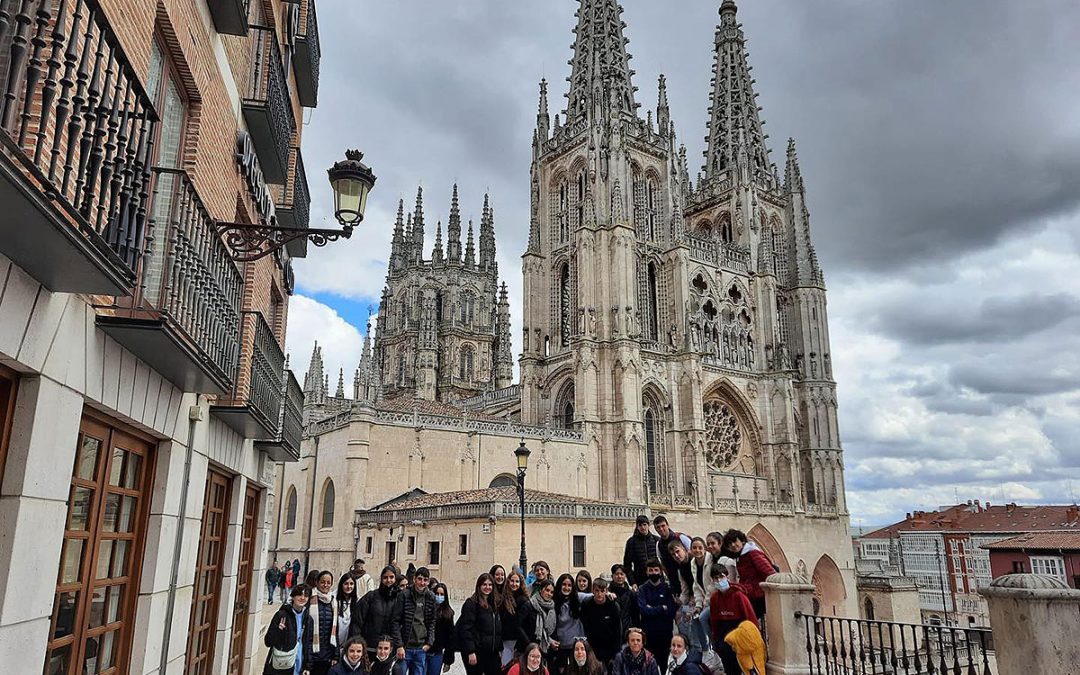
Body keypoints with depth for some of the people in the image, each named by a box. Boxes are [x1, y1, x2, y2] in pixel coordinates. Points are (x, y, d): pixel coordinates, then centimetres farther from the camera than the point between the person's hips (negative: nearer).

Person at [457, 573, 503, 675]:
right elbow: (466, 629, -15)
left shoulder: (493, 604, 15)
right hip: (476, 652, -7)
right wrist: (470, 652, -21)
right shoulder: (471, 603, -8)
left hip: (492, 652, 7)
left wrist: (500, 649, 12)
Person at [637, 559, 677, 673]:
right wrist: (662, 608, -9)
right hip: (648, 633, 0)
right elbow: (643, 610, -12)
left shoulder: (668, 587, 1)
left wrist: (652, 609, -13)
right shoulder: (642, 589, 2)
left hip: (666, 632, 0)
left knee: (664, 664, 5)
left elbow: (672, 611, -9)